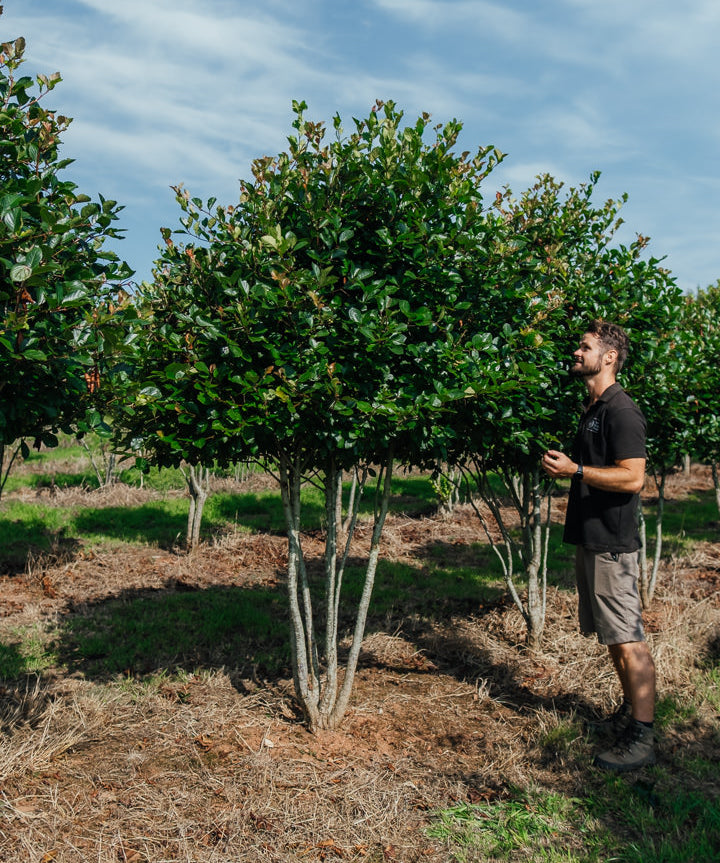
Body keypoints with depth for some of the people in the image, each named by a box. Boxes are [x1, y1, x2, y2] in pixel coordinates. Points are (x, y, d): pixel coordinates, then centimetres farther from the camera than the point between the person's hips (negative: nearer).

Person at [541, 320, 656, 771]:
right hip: (592, 539, 10)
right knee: (611, 636, 18)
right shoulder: (593, 408, 16)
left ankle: (642, 739, 2)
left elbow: (633, 478, -22)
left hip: (613, 544, -10)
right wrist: (563, 464, 13)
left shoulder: (622, 410, -14)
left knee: (629, 641, -5)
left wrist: (574, 469, -22)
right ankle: (630, 712, 32)